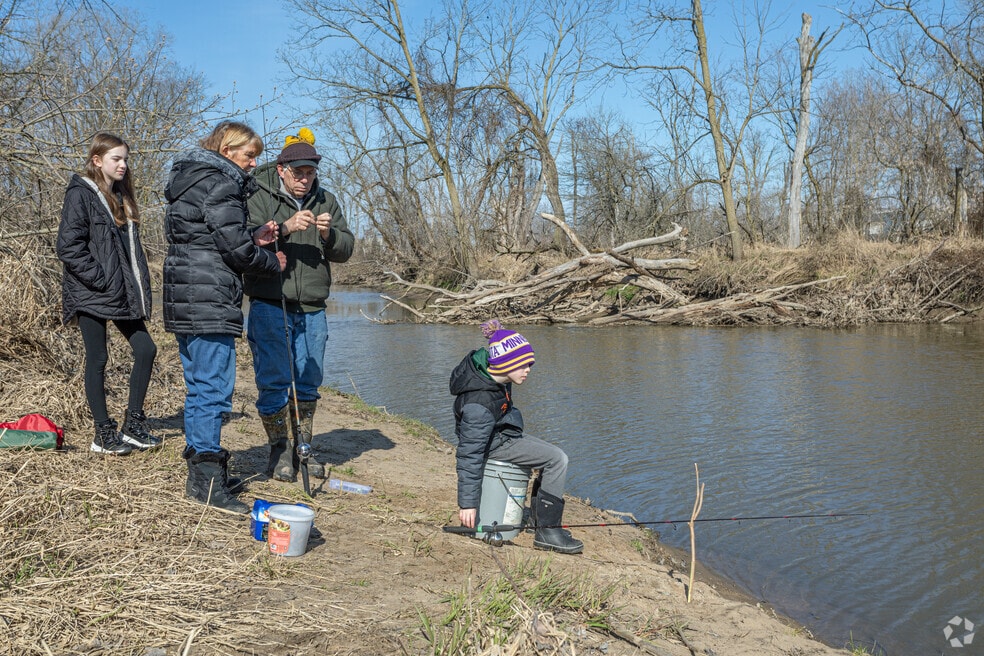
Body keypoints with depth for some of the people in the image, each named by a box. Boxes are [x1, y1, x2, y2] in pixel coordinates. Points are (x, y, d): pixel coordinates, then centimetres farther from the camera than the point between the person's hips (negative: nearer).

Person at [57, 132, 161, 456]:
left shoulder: (121, 196, 16)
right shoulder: (80, 195, -8)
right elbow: (68, 246, -16)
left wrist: (141, 284, 10)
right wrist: (100, 280, -19)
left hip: (122, 293, 8)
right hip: (91, 295, -7)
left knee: (145, 349, 3)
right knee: (97, 359, 1)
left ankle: (133, 425, 14)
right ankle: (104, 433, 10)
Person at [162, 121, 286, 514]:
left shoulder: (190, 180, 21)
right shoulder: (219, 184, -11)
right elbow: (235, 247, -15)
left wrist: (253, 238, 11)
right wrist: (272, 262, 2)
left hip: (184, 302, 11)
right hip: (210, 303, -11)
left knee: (198, 387, 15)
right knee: (214, 389, -7)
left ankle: (200, 472, 23)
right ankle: (207, 480, -4)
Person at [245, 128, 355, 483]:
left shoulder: (326, 201, 10)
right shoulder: (259, 198, -3)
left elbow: (346, 250, 5)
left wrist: (329, 235, -15)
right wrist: (285, 227, -28)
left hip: (312, 309, 4)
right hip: (269, 304, -4)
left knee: (308, 383, 11)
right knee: (274, 382, -2)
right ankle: (278, 450, 13)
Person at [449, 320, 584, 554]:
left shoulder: (485, 363, -11)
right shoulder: (480, 402, -35)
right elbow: (469, 453, -32)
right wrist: (468, 503, -28)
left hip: (500, 431, 10)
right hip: (493, 444, -10)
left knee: (554, 456, 15)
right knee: (557, 460, -16)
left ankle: (539, 520, 17)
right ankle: (546, 532, -11)